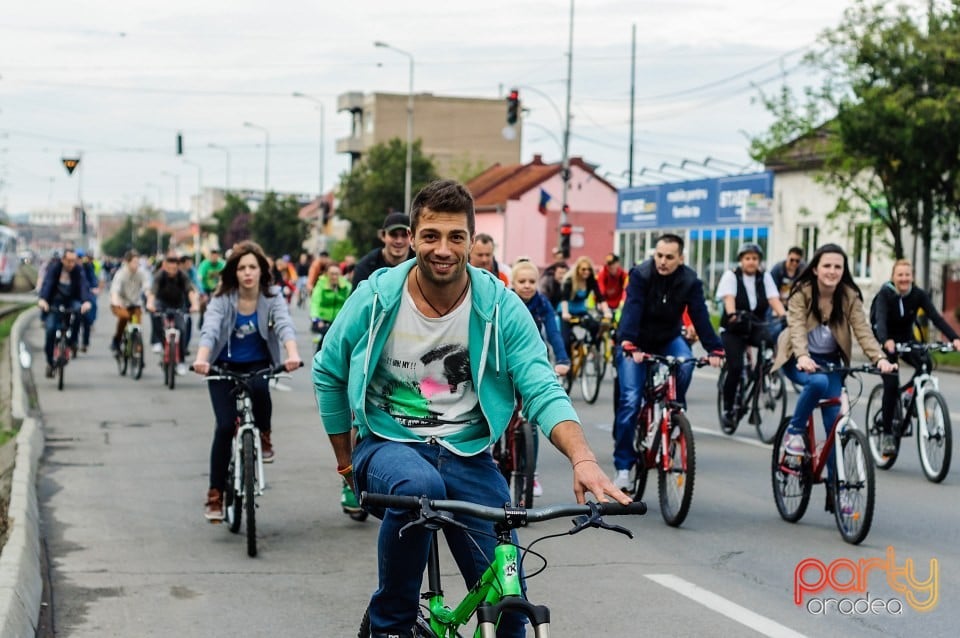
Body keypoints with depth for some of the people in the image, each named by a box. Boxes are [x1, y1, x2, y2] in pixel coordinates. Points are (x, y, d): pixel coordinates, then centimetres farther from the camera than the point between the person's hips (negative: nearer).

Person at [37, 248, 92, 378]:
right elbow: (47, 283, -28)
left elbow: (83, 286, -26)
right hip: (54, 302, -1)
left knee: (79, 309, -33)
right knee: (50, 328, -17)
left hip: (70, 300, 1)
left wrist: (86, 301, -46)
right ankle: (50, 362, 0)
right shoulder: (54, 267, -15)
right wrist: (42, 299, -47)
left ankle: (72, 340, -13)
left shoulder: (78, 270, -12)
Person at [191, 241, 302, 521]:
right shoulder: (222, 299, -13)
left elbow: (284, 325, -27)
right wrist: (201, 359, -49)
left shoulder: (272, 297, -10)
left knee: (258, 387, -35)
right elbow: (209, 329, -28)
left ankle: (264, 436, -6)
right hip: (224, 367, 0)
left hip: (258, 364, 0)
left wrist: (292, 354, -48)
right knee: (225, 426, -12)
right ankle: (215, 494, 0)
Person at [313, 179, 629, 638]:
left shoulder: (501, 307, -7)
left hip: (467, 455, 1)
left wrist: (583, 459, -30)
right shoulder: (376, 298, -7)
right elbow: (328, 373, 8)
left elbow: (542, 390, -12)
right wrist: (345, 461, 13)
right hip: (388, 444, -1)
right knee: (419, 486, -38)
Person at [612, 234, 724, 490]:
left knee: (685, 362, -31)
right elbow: (631, 309, -33)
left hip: (668, 339, 2)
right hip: (637, 344, -2)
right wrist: (629, 345, -47)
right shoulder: (641, 275, -22)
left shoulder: (690, 281, -15)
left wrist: (714, 350, -33)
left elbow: (700, 316, -20)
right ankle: (623, 465, -6)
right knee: (630, 400, -15)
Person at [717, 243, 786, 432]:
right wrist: (733, 314, -41)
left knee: (772, 341, -32)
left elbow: (774, 300, -8)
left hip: (756, 328, 2)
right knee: (735, 368, -18)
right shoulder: (731, 276, -3)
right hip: (733, 330, -2)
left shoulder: (765, 277, 6)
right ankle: (727, 410, 0)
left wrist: (784, 315, -28)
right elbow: (729, 299, -20)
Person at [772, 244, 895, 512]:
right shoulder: (801, 293, -17)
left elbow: (863, 331, -19)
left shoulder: (850, 296, -10)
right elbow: (797, 328, -29)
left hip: (829, 361, 3)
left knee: (835, 425, -7)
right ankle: (794, 432, -12)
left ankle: (834, 491, 1)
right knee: (818, 382, -37)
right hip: (800, 360, -3)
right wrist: (803, 357, -49)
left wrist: (880, 358, -37)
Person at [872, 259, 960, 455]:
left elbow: (936, 317, -23)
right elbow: (880, 319, -35)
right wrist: (886, 341, -56)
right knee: (891, 384, -17)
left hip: (906, 338, 3)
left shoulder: (919, 295, -12)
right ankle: (887, 434, -7)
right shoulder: (885, 294, -21)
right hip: (884, 341, -3)